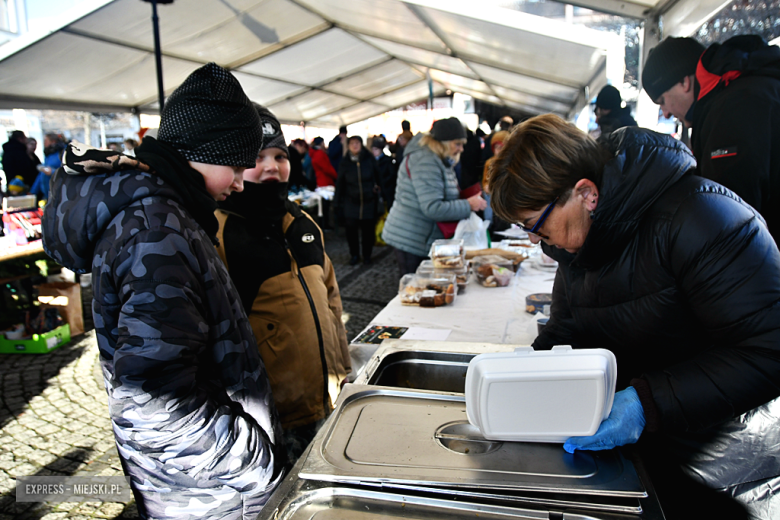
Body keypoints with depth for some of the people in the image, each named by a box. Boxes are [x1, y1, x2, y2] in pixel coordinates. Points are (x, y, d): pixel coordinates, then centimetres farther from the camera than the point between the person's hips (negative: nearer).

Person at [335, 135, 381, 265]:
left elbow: (378, 177, 5)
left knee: (368, 229, 5)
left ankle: (367, 255, 22)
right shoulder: (345, 163, 2)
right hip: (351, 202, 1)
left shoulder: (369, 159, -1)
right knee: (351, 229, -3)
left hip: (369, 201, 0)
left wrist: (377, 188, -1)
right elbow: (340, 183, 5)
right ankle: (354, 255, 16)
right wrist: (337, 201, 5)